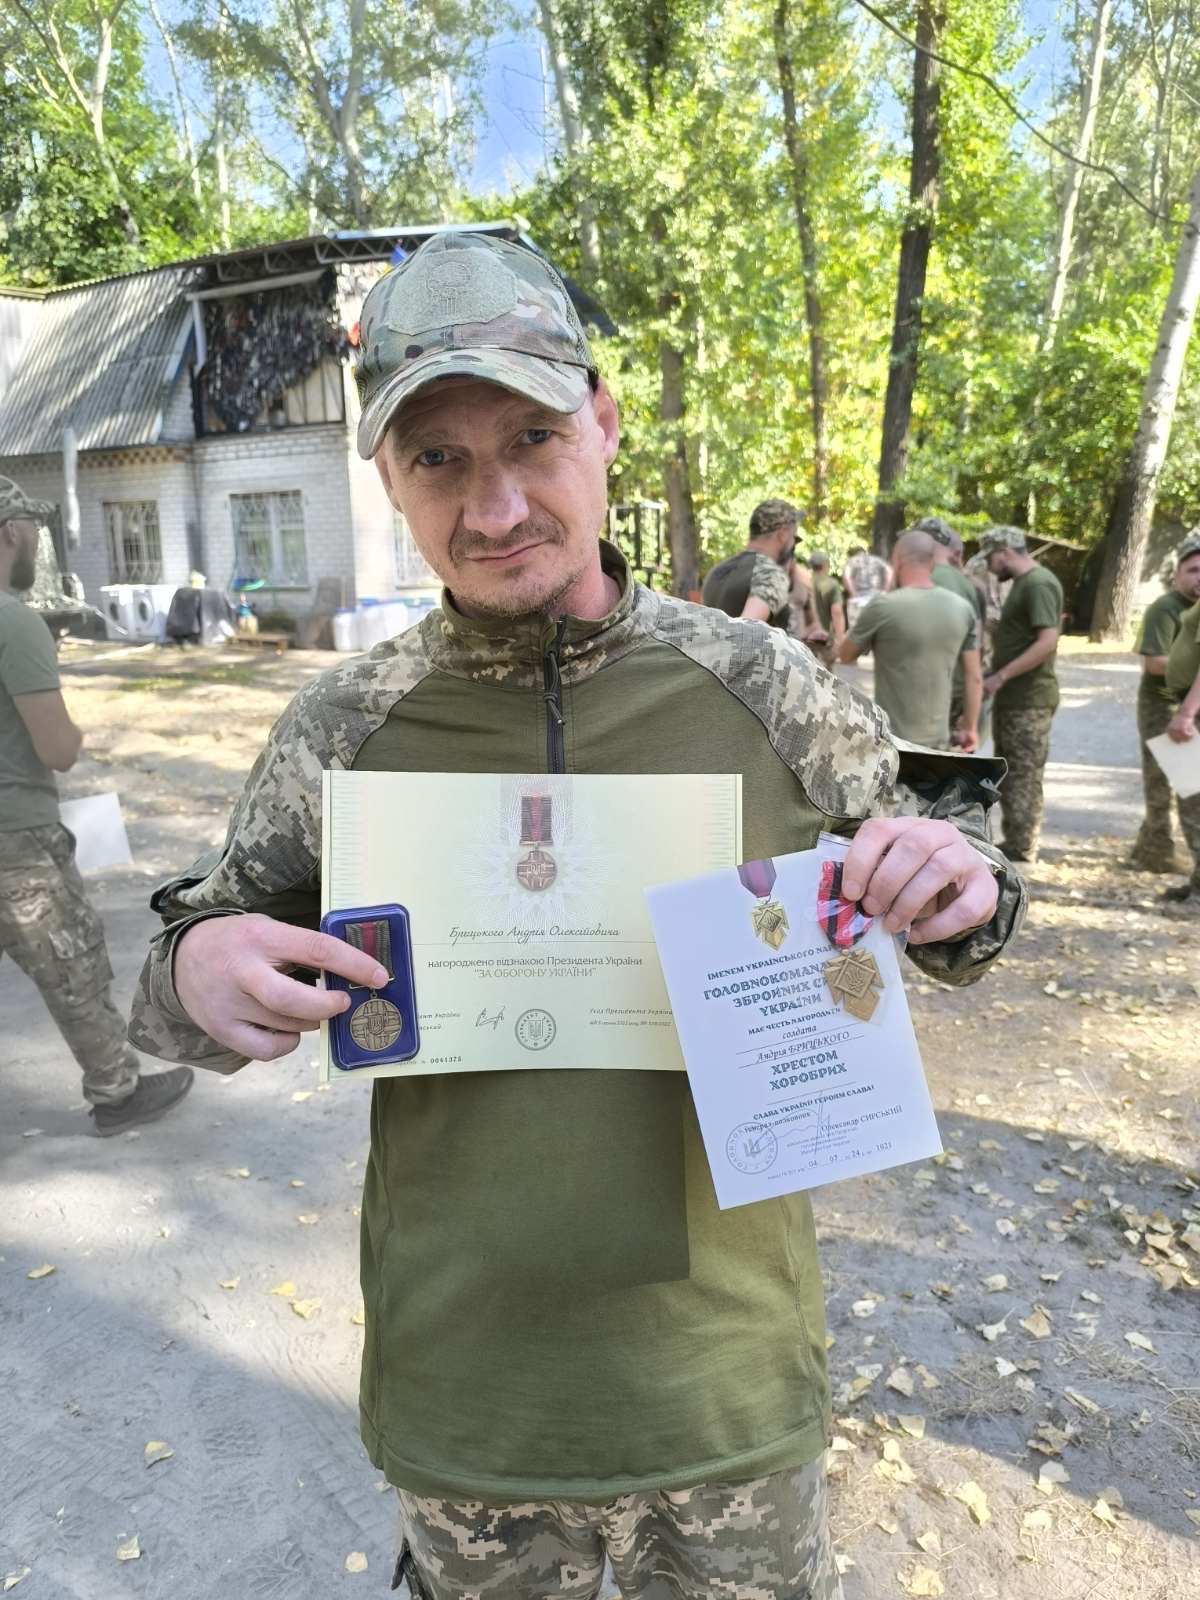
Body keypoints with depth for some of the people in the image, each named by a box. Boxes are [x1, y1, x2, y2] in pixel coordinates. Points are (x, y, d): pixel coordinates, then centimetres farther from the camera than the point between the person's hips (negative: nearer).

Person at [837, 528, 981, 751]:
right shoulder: (962, 609, 1)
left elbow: (845, 655, 3)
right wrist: (970, 727, 17)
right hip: (938, 740, 5)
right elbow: (974, 678, 6)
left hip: (890, 741, -5)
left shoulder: (883, 606, -13)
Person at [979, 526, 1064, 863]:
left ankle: (1022, 852, 4)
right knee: (1008, 773, 15)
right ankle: (1014, 844, 24)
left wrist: (1000, 676, -22)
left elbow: (1048, 641, -24)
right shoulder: (1022, 583, 15)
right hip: (1012, 697, 10)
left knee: (1023, 777, -3)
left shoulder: (1039, 584, -16)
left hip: (1029, 700, -10)